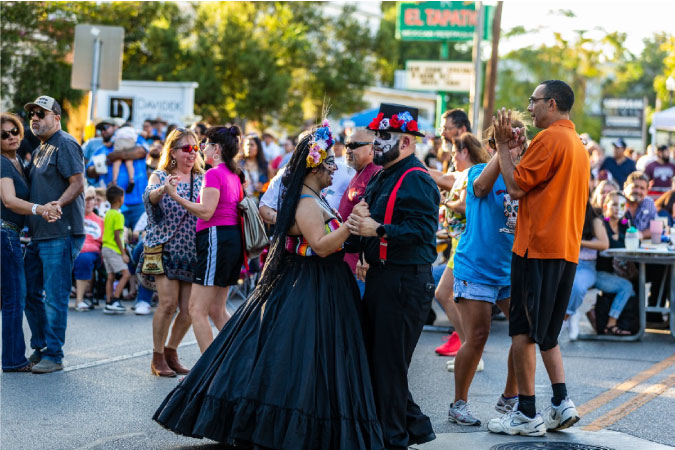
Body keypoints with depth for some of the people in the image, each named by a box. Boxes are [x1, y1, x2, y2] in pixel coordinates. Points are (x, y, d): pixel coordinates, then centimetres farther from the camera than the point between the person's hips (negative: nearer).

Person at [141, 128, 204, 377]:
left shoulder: (202, 179, 13)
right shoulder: (160, 176, 2)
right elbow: (149, 197, -18)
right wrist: (163, 190, -41)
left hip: (193, 252, 4)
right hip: (166, 248, -4)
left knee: (189, 310, -1)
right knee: (168, 302, -15)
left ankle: (170, 351, 21)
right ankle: (157, 358, -1)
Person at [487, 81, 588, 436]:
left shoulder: (550, 138, -13)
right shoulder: (578, 143, 18)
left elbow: (515, 187, -14)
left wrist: (503, 146, -2)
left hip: (537, 246, -9)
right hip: (566, 249, 9)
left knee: (523, 330, -3)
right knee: (546, 331, 17)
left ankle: (527, 415, -1)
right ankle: (561, 404, 9)